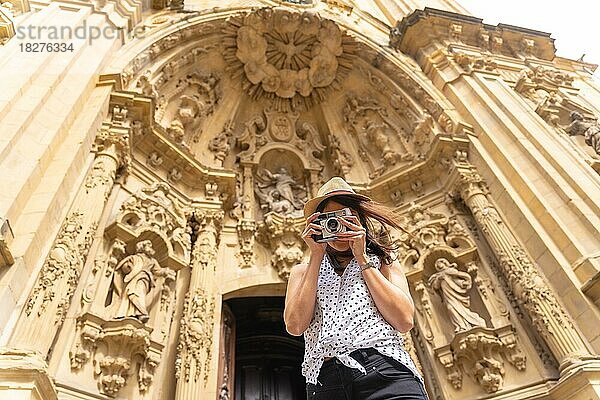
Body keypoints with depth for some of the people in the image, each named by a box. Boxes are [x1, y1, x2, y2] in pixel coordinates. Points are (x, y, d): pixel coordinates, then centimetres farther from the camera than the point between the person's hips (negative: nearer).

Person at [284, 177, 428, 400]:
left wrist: (362, 258, 0)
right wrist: (316, 256, 0)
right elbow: (295, 326, -1)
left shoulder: (383, 261, 15)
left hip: (386, 373, 0)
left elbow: (405, 321, -1)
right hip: (326, 382, 1)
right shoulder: (303, 271, 17)